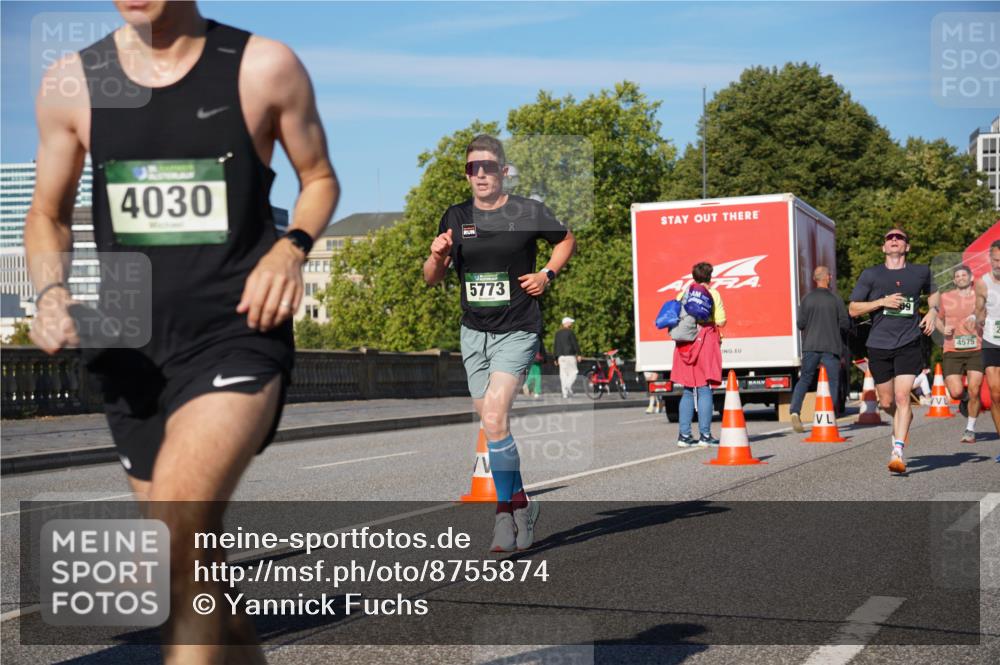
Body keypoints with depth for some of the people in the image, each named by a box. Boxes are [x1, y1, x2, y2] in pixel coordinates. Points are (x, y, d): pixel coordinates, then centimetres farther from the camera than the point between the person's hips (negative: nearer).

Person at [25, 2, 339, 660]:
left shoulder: (265, 68, -4)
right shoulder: (72, 82, 3)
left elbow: (320, 178, 10)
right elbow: (48, 214, 15)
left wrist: (292, 247, -10)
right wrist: (52, 291, -5)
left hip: (238, 336, -4)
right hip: (132, 352, 4)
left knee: (174, 539, -26)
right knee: (197, 564, 13)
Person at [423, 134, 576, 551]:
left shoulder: (528, 212, -5)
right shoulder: (456, 218, 4)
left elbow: (566, 240, 14)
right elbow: (431, 279, 8)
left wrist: (548, 274, -3)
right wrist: (438, 256, -14)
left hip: (517, 332, -5)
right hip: (474, 332, 5)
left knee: (494, 418, -18)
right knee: (492, 426, 8)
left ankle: (505, 510, -5)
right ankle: (521, 504, 23)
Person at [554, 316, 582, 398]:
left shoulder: (557, 333, 13)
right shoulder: (570, 332, -6)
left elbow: (555, 345, 15)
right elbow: (575, 344, -10)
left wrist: (556, 358, 18)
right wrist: (579, 355, -8)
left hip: (561, 356, 6)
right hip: (570, 355, -6)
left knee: (563, 374, 5)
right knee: (573, 373, 2)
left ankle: (565, 393, 2)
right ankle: (568, 386, -21)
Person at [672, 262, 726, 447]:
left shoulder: (682, 294, 10)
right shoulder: (712, 294, -2)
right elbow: (721, 321, -7)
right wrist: (710, 319, 13)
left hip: (685, 345, 4)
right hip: (706, 342, -4)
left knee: (688, 390, 10)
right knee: (705, 389, -2)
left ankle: (684, 435, 7)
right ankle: (705, 435, -5)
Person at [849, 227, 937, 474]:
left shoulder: (921, 272, 10)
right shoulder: (871, 275, 5)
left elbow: (933, 293, 30)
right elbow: (853, 309, 4)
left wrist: (933, 311, 9)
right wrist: (882, 302, -9)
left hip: (909, 344, -1)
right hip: (879, 345, 1)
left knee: (902, 396, -16)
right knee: (886, 402, 7)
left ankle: (898, 452, -18)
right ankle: (902, 422, 42)